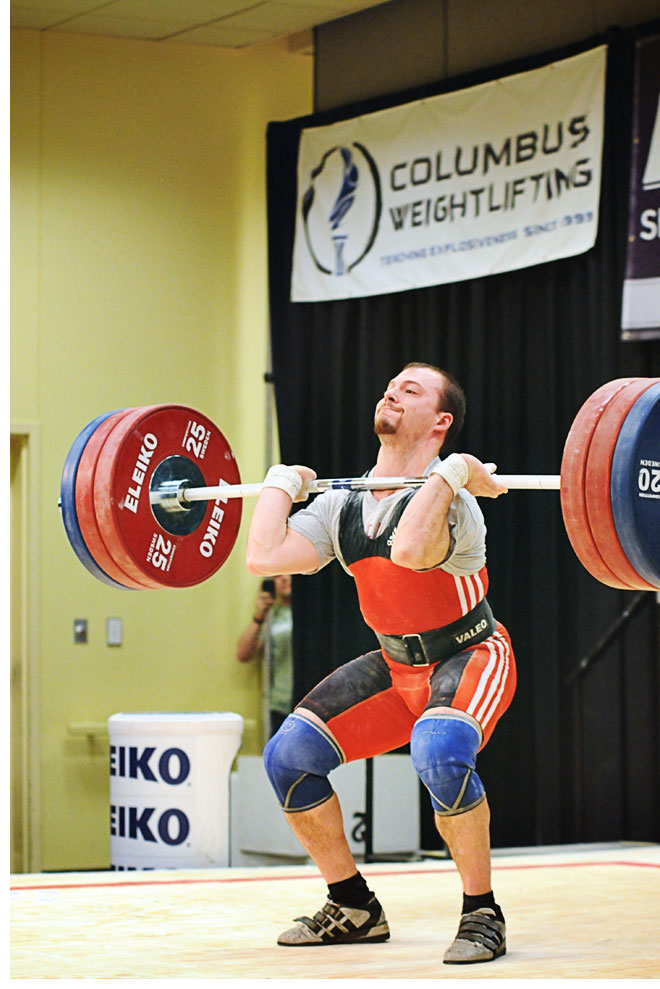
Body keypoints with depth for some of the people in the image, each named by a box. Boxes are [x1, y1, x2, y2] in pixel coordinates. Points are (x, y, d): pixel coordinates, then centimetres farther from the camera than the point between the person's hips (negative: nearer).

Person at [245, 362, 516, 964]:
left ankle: (482, 915, -19)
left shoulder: (450, 501, -24)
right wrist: (281, 483, -5)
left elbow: (410, 550, -48)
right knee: (289, 756, -5)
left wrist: (449, 472, -37)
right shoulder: (342, 506, -3)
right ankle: (355, 908, 10)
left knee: (439, 753, -37)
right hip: (397, 664, 7)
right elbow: (264, 557, -16)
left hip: (468, 658, -7)